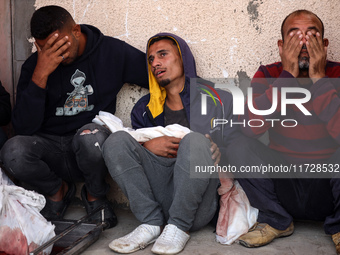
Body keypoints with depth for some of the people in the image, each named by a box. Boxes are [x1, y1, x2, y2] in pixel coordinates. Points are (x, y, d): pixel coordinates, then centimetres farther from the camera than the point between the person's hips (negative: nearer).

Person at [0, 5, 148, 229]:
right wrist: (41, 74, -22)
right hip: (50, 147, 2)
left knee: (90, 137, -36)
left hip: (91, 146, -1)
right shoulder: (34, 65, -2)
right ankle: (58, 191, 5)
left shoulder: (112, 51, -3)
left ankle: (95, 195, -1)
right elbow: (23, 128, -12)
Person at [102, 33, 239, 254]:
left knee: (195, 140, -30)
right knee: (116, 140, -13)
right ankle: (151, 224, -18)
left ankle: (179, 228, -20)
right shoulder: (144, 109, 20)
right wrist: (147, 146, -5)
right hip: (158, 199, 3)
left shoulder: (217, 99, 10)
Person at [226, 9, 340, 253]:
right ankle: (277, 221, 2)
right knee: (237, 146, -20)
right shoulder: (268, 75, -3)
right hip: (283, 185, 2)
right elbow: (249, 126, -22)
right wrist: (288, 75, -21)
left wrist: (318, 78, -24)